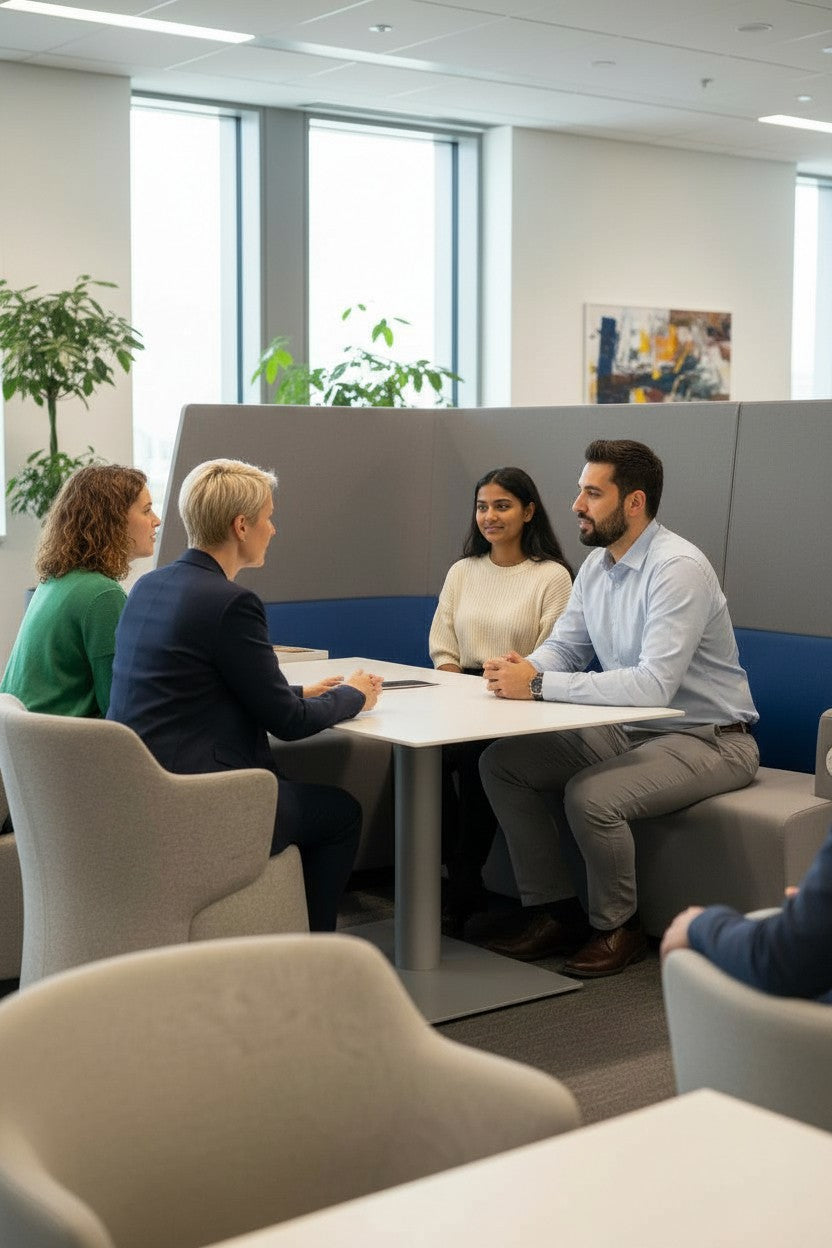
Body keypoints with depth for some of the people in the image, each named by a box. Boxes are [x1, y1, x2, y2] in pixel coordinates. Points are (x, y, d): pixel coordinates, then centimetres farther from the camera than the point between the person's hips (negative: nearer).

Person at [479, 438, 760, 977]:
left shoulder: (678, 568, -23)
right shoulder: (596, 565, 5)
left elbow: (654, 685, -32)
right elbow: (562, 648, 12)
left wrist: (540, 685, -30)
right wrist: (522, 668, -13)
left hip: (705, 739, -9)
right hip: (627, 730, 9)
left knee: (590, 796, -32)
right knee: (500, 763, -3)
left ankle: (617, 928, -5)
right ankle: (551, 911, 6)